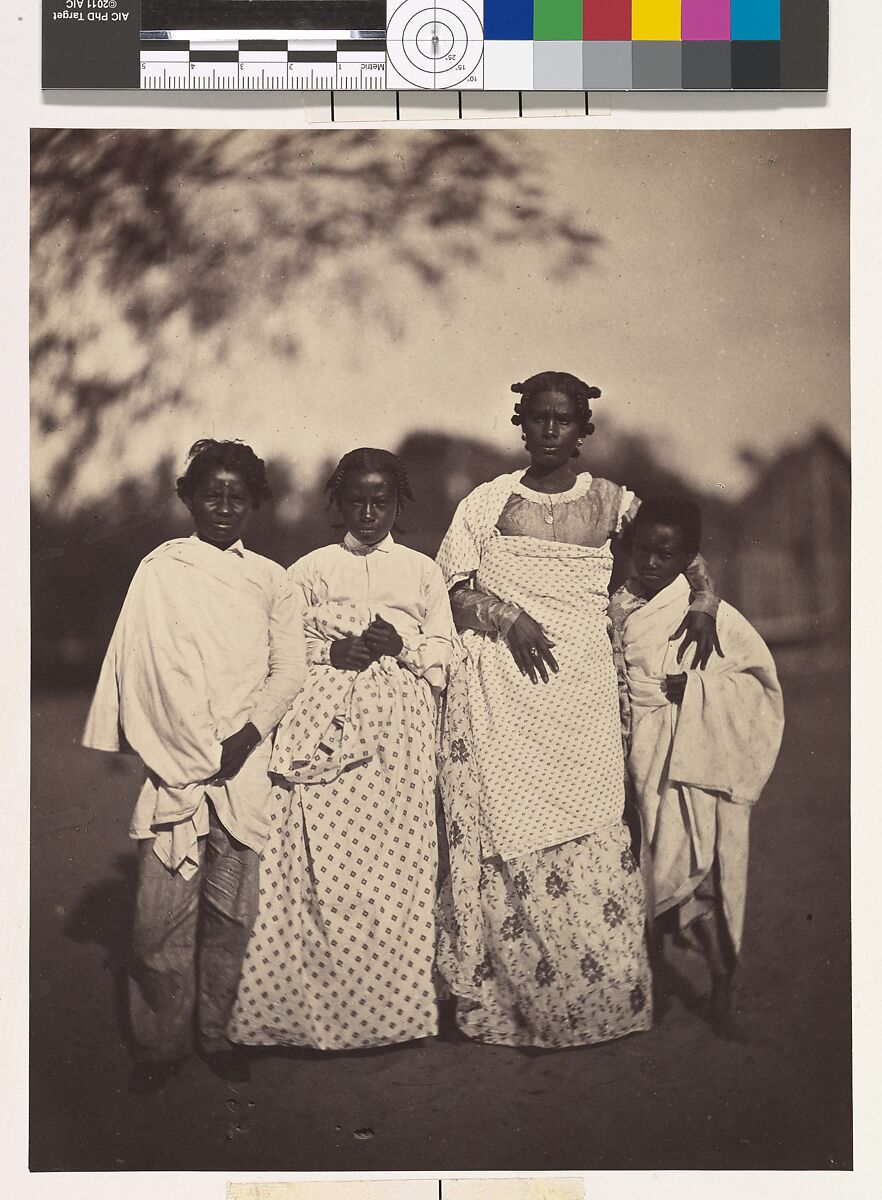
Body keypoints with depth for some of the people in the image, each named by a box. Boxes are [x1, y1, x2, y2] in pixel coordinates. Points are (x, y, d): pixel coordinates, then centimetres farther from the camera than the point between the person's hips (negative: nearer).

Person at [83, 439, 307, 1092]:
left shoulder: (271, 581, 12)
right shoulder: (161, 568, 7)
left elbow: (289, 669, 6)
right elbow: (147, 666, 2)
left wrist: (247, 735, -9)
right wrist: (192, 751, -6)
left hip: (246, 764, 1)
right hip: (175, 764, -1)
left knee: (232, 910, 3)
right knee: (163, 914, -3)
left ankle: (218, 1033, 18)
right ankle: (161, 1045, 11)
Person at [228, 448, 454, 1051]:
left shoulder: (423, 571, 15)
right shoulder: (311, 569, 14)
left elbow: (443, 655, 9)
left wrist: (401, 646, -9)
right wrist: (333, 651, -8)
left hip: (399, 729, 0)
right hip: (322, 726, 0)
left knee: (392, 858, -5)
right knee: (320, 862, -7)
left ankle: (391, 1001, 3)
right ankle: (314, 997, 0)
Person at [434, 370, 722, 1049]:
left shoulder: (613, 503, 10)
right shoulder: (490, 501, 7)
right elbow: (449, 583, 4)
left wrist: (704, 601, 1)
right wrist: (509, 618, -11)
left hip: (582, 687, 1)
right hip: (500, 689, 0)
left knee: (588, 835, -3)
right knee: (505, 829, -3)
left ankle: (598, 997, 9)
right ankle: (505, 1000, 7)